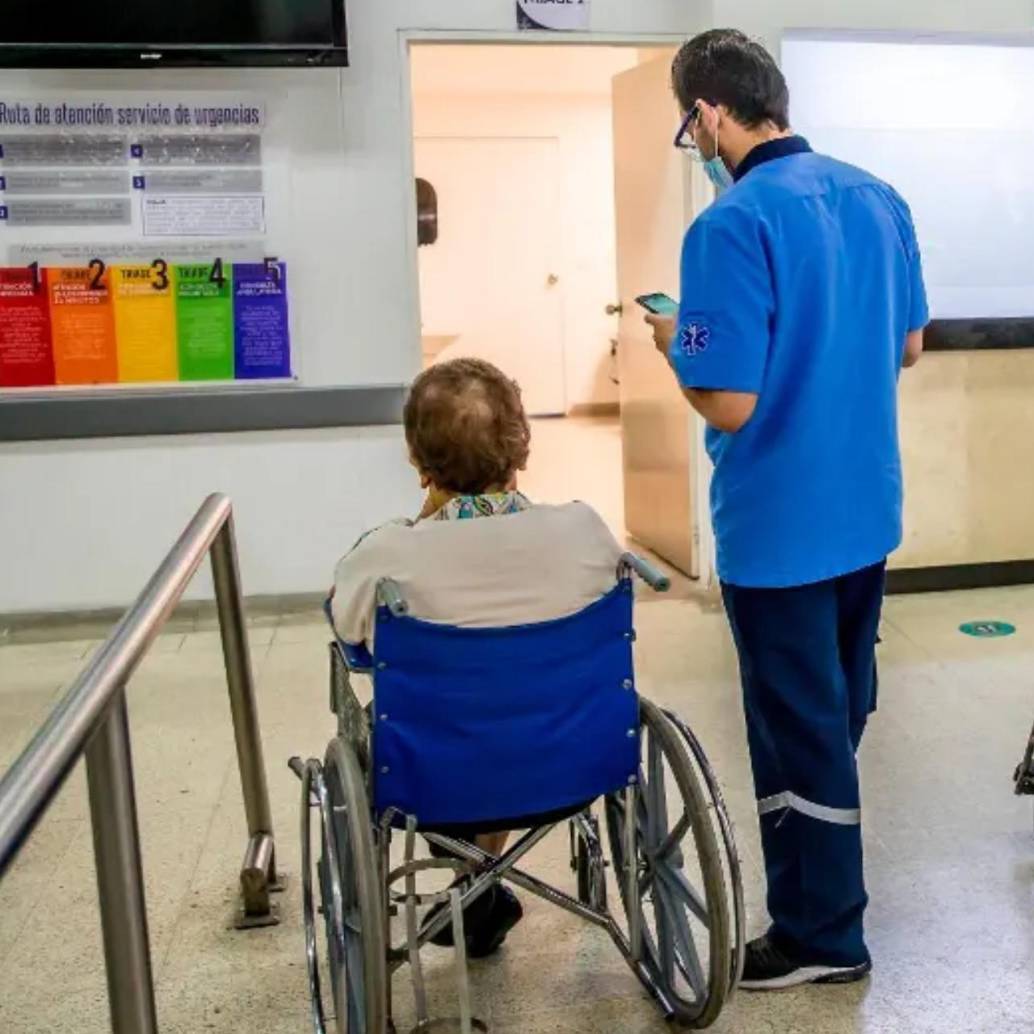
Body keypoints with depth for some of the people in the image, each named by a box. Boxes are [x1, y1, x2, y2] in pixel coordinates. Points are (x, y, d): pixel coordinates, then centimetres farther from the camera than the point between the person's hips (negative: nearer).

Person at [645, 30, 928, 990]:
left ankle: (821, 933, 22)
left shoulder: (731, 227, -21)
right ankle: (820, 874, 44)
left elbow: (729, 404, -24)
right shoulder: (877, 198, 4)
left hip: (781, 527, -8)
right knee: (838, 709, 23)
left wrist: (678, 343, -6)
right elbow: (907, 345, 13)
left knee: (799, 728, 6)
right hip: (865, 509, 8)